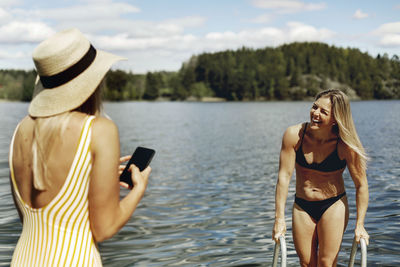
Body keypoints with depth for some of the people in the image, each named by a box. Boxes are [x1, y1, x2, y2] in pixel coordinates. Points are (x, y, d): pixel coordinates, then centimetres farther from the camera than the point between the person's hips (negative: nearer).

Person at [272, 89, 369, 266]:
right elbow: (284, 176, -14)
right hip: (302, 207, 2)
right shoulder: (294, 135, -16)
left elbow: (361, 185, -12)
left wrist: (359, 225, -13)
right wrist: (279, 218, -15)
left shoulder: (345, 145, -20)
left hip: (334, 205, -2)